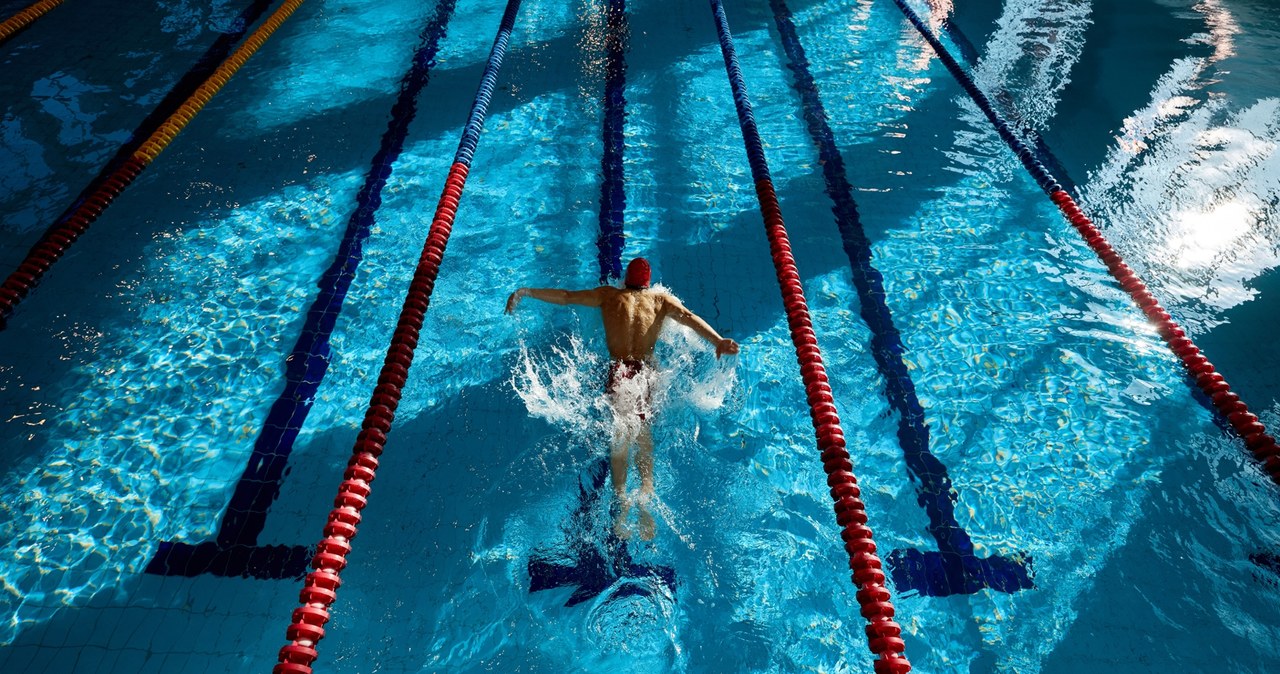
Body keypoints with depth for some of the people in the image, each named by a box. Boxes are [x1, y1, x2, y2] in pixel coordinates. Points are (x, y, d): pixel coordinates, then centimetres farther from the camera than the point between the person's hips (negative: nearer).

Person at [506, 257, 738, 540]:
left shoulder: (609, 295, 13)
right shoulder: (662, 299, 12)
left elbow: (564, 296, 15)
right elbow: (688, 317, -5)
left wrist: (525, 291, 24)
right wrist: (719, 341, -17)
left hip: (618, 371, -1)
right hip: (646, 372, 1)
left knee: (620, 437, -5)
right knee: (643, 435, 6)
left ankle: (622, 500, -22)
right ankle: (645, 498, -12)